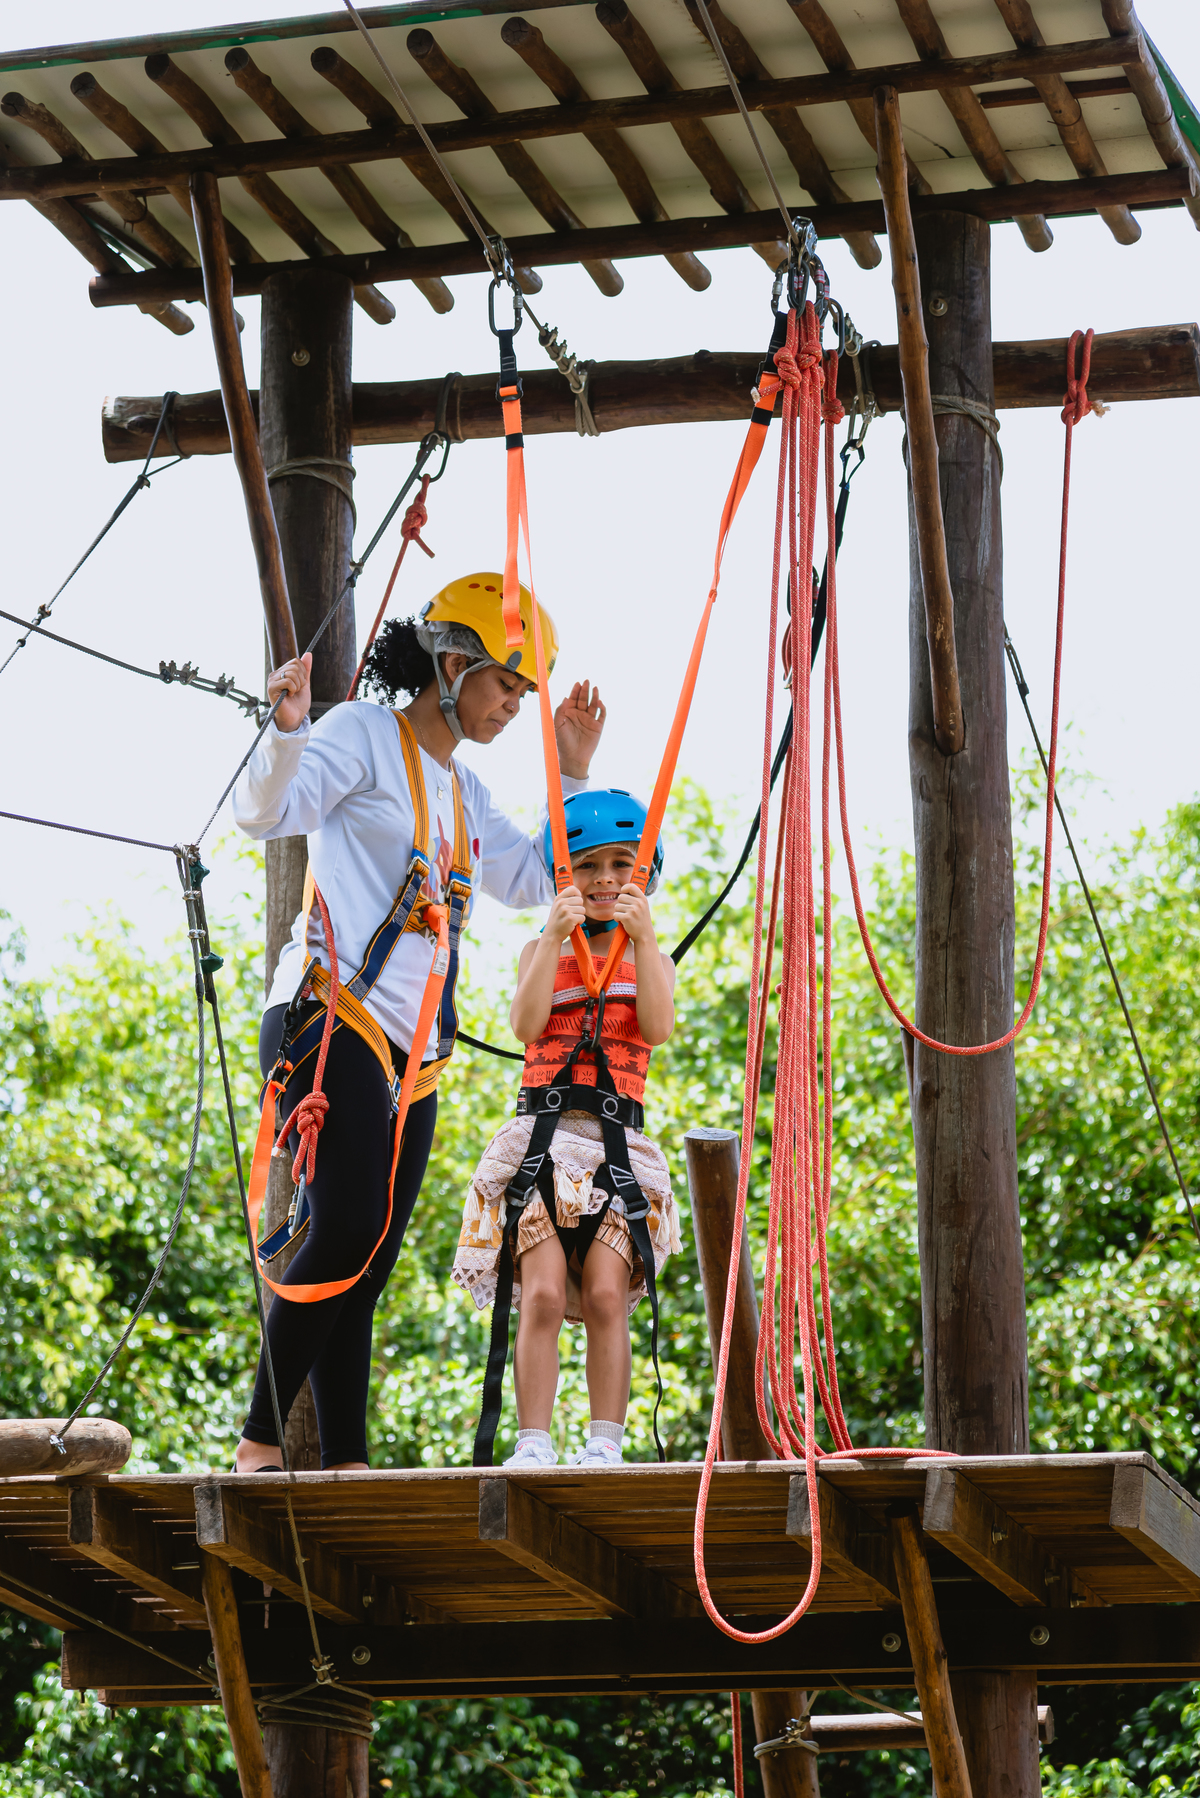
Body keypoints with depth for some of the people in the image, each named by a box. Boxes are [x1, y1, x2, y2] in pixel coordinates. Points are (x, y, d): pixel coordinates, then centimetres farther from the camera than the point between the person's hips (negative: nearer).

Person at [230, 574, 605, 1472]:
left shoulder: (464, 792, 23)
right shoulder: (363, 734, 0)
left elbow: (534, 880, 27)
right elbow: (265, 811, -12)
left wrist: (573, 771, 21)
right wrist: (289, 730, -31)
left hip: (412, 1047, 8)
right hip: (331, 1022, -8)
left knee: (364, 1268, 1)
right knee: (348, 1231, -21)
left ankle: (347, 1467, -3)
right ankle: (259, 1444, -15)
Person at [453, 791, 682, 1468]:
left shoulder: (652, 957, 16)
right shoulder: (543, 952, 15)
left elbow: (657, 1029, -5)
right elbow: (528, 1026, -4)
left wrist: (644, 936, -10)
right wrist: (556, 937, -11)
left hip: (617, 1143, 0)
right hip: (543, 1134, 0)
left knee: (606, 1296, -13)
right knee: (544, 1294, -14)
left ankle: (605, 1443, -10)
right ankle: (534, 1443, -14)